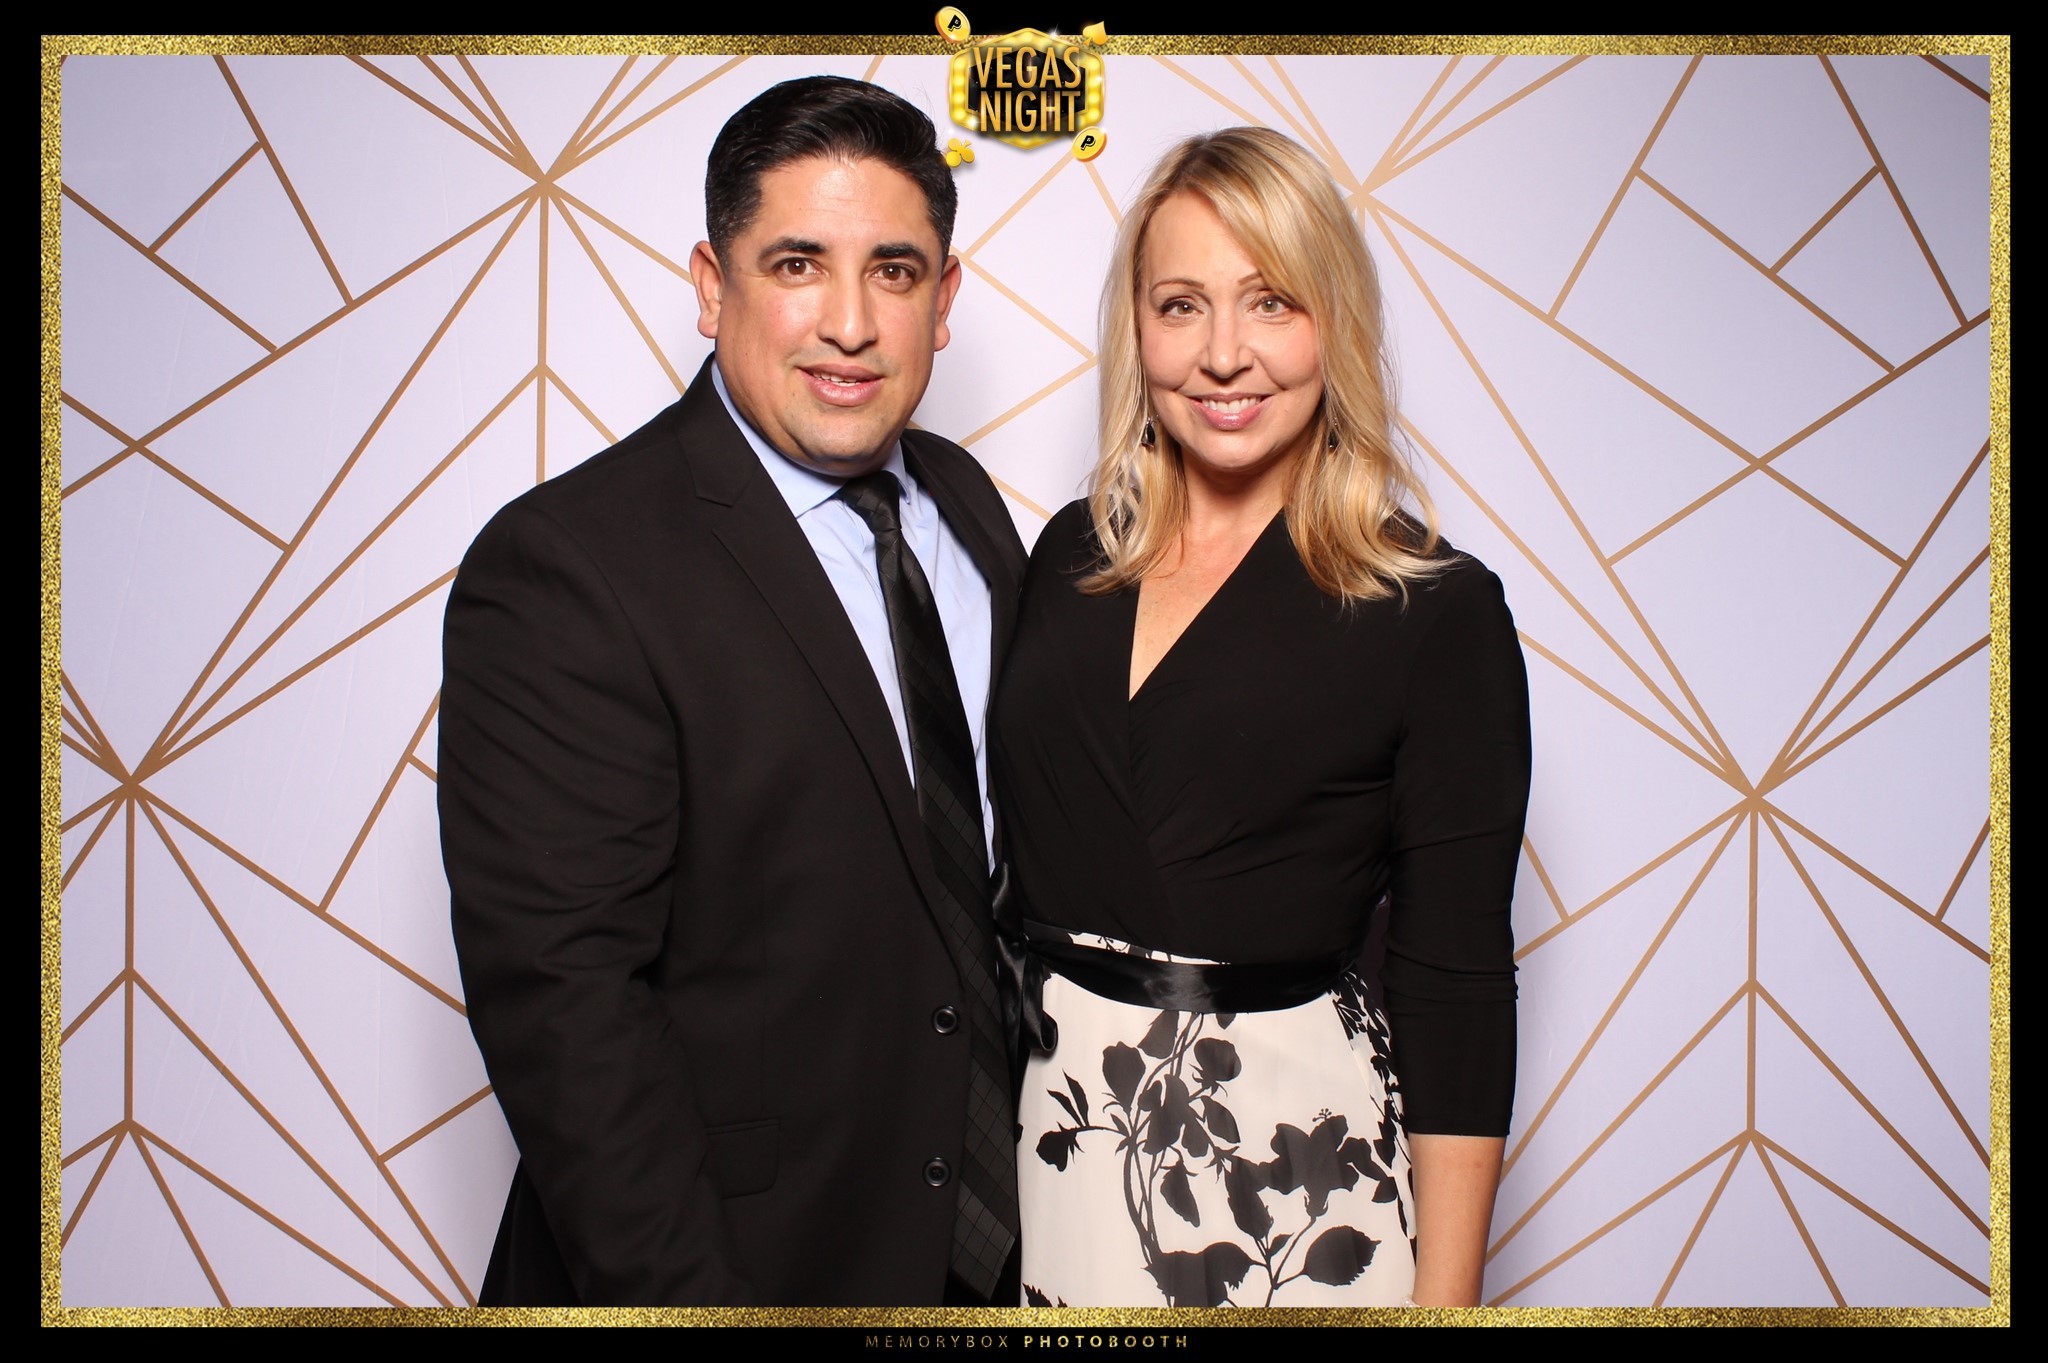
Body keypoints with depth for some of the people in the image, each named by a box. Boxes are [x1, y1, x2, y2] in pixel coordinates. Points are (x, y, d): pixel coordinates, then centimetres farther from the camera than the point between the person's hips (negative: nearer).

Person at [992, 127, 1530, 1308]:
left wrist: (1444, 1295, -9)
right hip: (1051, 1121, 4)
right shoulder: (1073, 554, 3)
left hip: (1291, 1141, -3)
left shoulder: (1438, 610, -9)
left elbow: (1457, 982, -8)